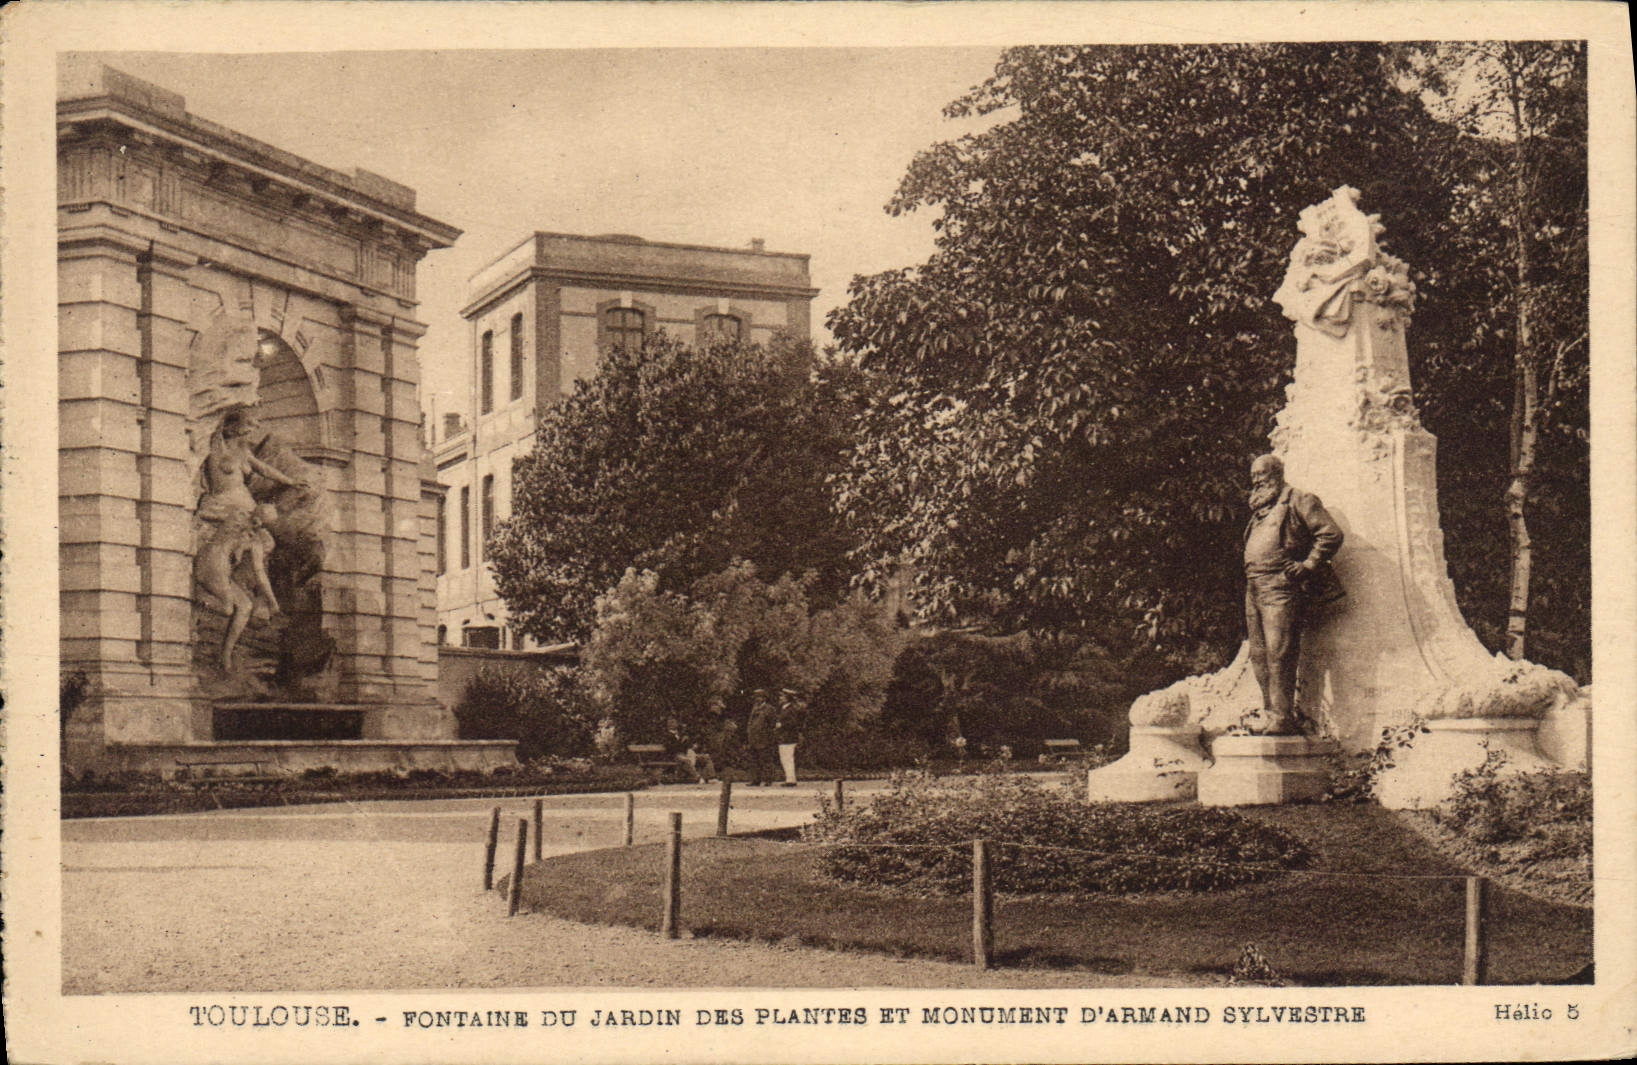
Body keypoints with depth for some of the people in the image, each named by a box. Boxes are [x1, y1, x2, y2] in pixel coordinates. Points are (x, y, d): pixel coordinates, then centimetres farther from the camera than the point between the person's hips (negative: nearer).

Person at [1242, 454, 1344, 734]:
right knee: (1259, 654, 8)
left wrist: (1308, 565, -11)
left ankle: (1282, 716, -11)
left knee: (1279, 653, -12)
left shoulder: (1299, 501, -1)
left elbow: (1331, 534, -8)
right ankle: (1269, 710, 13)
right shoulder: (1260, 509, 24)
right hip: (1254, 588, 9)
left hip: (1281, 588, -9)